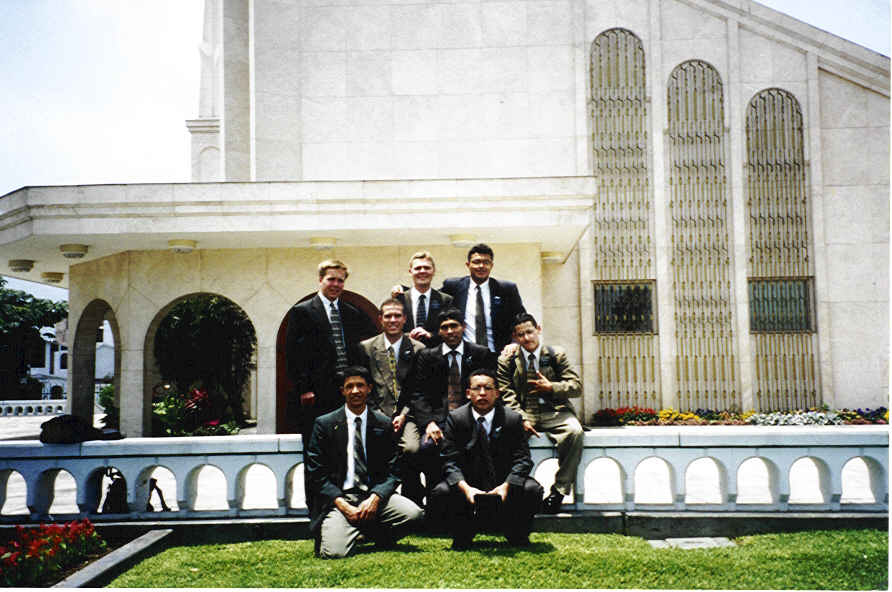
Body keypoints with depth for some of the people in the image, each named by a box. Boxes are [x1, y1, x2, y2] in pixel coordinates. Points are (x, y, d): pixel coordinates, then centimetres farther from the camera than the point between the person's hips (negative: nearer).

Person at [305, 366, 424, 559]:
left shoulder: (383, 424, 8)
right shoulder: (324, 424, 2)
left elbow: (392, 472, 7)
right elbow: (316, 475, -1)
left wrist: (375, 498, -13)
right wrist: (343, 505, -13)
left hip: (374, 494, 3)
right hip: (338, 497, -3)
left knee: (413, 513, -24)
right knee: (334, 552, -27)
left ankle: (376, 535, 6)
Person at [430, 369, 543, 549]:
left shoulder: (513, 419, -4)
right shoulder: (455, 419, -4)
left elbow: (522, 459, -9)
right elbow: (450, 461, -9)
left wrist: (506, 486, -27)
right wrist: (465, 488, -29)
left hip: (503, 484, 0)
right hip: (468, 484, 0)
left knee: (532, 490, -27)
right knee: (441, 492, -27)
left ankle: (517, 535, 2)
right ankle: (463, 535, 1)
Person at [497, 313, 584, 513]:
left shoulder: (557, 354, 8)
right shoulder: (507, 360, 7)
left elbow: (576, 387, 5)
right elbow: (506, 395, 0)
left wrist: (551, 387, -11)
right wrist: (521, 419, -15)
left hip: (554, 412, 0)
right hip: (524, 412, 0)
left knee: (574, 432, -32)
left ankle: (559, 489, -21)